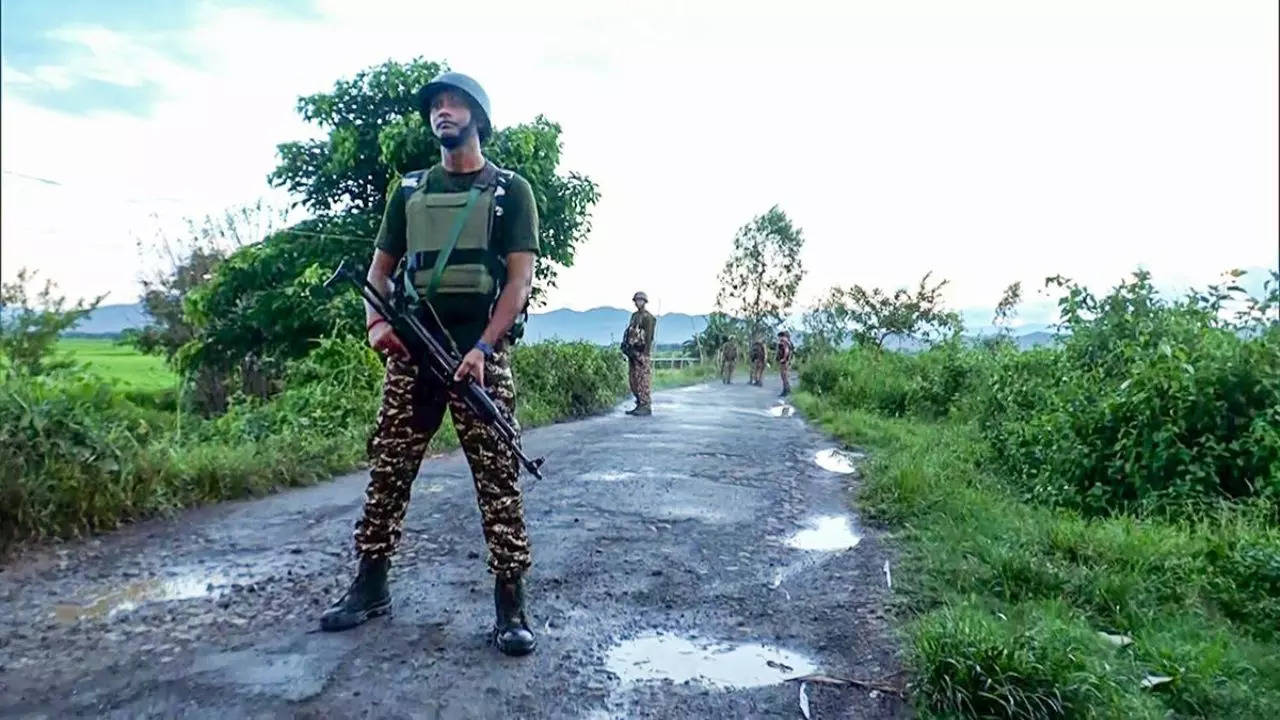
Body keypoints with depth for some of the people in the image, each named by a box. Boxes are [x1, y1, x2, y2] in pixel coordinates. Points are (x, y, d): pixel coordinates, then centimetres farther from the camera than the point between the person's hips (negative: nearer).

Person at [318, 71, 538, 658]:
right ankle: (370, 587, 21)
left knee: (497, 479, -4)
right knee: (387, 472, 6)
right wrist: (376, 322, -4)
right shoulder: (409, 191, 16)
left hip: (482, 350, -4)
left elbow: (520, 278, -4)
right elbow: (380, 266, 17)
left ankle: (510, 604, 4)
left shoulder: (510, 190, 5)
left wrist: (483, 347, -15)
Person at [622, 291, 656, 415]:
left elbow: (649, 337, -15)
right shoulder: (634, 316, 18)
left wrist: (645, 355, -21)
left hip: (641, 352, -9)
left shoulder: (648, 317, -8)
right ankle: (640, 405, 14)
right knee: (634, 380, 8)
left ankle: (646, 407, -7)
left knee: (642, 381, -9)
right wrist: (627, 349, 15)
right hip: (632, 352, 9)